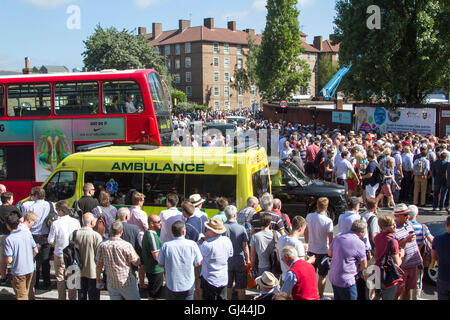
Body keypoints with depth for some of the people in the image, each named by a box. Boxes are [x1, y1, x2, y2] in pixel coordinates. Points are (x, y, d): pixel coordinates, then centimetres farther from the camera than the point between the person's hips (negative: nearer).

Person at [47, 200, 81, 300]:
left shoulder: (55, 223, -17)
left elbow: (50, 241, -10)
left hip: (60, 255, -2)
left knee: (60, 279, 13)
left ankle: (62, 298, 19)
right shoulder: (76, 222, -10)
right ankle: (72, 297, 22)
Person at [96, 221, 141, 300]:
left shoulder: (102, 246, -5)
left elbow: (99, 265, 2)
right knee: (135, 298, 14)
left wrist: (98, 280, 16)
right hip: (127, 283, -3)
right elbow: (136, 263, -8)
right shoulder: (127, 245, -16)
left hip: (111, 284, 3)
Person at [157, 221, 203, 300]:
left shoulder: (166, 246, -16)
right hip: (188, 285, 0)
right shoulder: (192, 244, -15)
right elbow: (198, 263, -4)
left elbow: (160, 264, -4)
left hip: (171, 285, 0)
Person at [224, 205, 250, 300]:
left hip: (226, 260, 1)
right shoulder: (241, 228, -11)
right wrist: (248, 260, 5)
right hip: (239, 260, -1)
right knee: (241, 289, 10)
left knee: (228, 287, 14)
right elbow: (245, 247, -7)